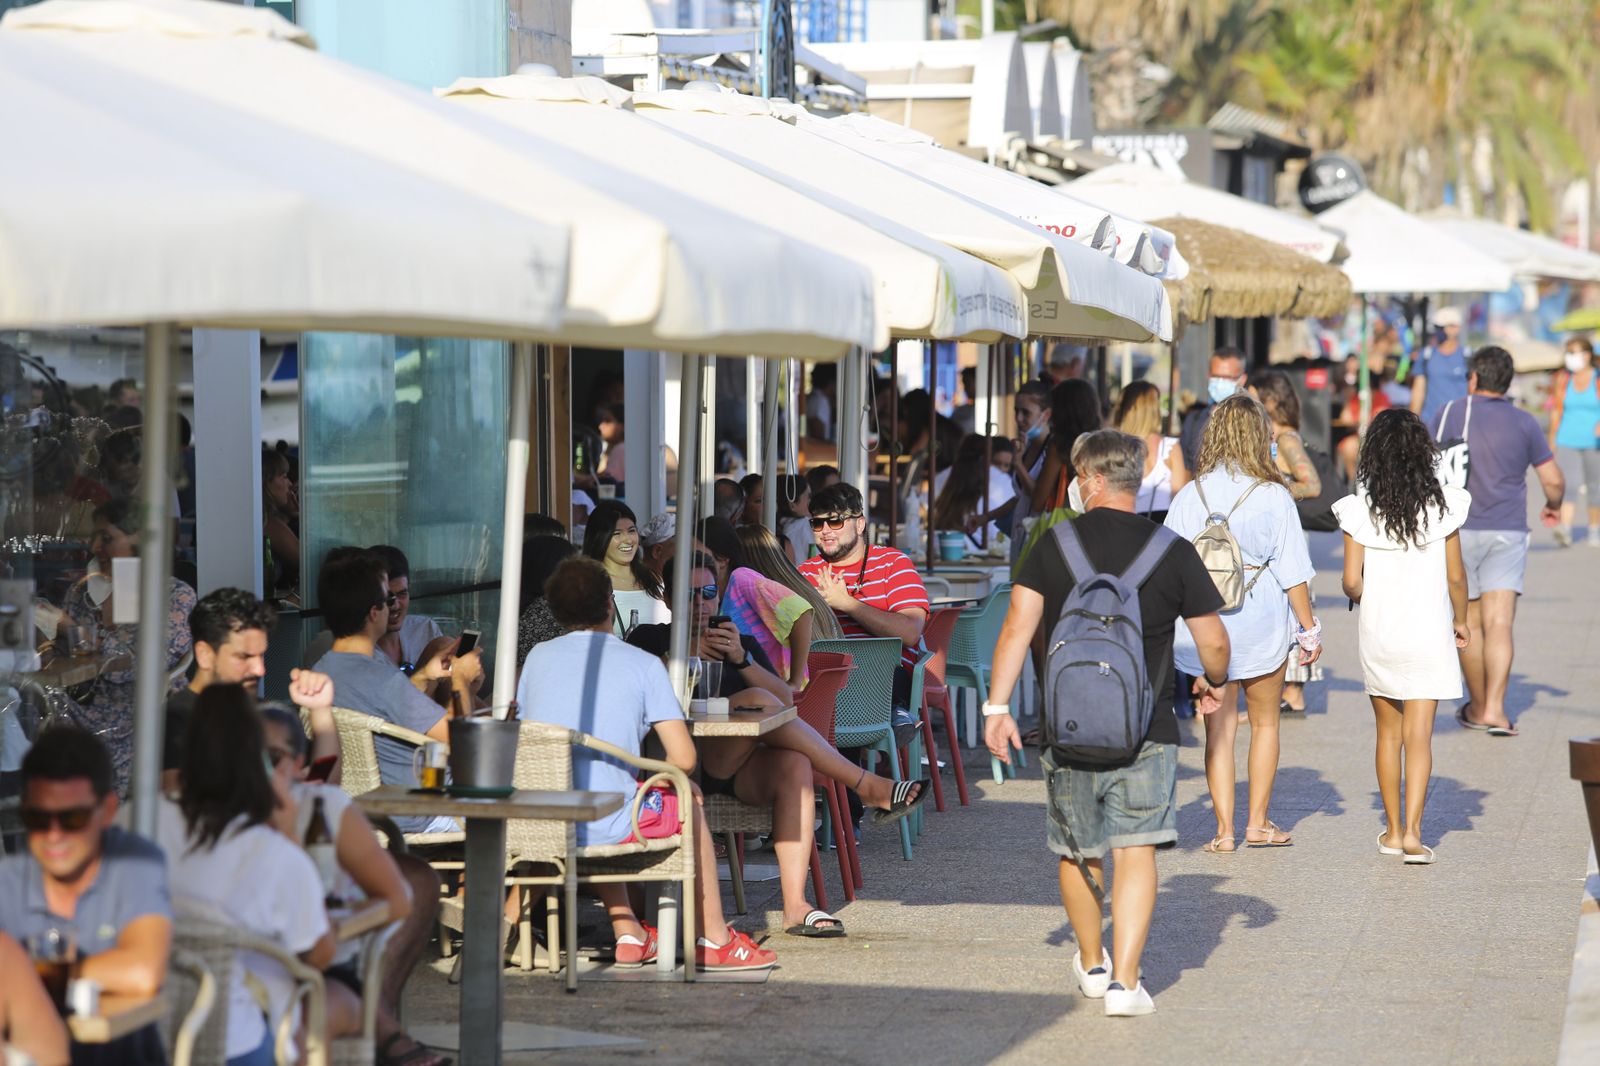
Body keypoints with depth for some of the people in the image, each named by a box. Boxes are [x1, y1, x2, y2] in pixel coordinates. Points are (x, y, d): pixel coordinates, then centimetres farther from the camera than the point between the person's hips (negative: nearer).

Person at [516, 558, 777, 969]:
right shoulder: (642, 664, -2)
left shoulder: (538, 657, 8)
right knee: (688, 804, 27)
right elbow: (684, 759, -7)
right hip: (607, 831, -4)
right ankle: (714, 940, 33)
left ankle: (628, 935, 37)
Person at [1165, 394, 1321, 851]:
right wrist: (1309, 629, 2)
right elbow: (1292, 572, -6)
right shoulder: (1273, 496, -9)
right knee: (1265, 723, 15)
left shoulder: (1190, 495, -3)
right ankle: (1258, 823, 18)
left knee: (1219, 728, 7)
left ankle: (1224, 829, 3)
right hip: (1261, 624, -1)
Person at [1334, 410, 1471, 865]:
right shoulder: (1442, 506, -8)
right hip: (1428, 633, -1)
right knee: (1419, 735, -1)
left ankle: (1393, 831, 22)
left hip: (1378, 634, 1)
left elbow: (1352, 582, -8)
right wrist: (1460, 620, 15)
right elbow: (1455, 576, -2)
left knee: (1388, 732, 15)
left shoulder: (1359, 509, -8)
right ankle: (1412, 831, -13)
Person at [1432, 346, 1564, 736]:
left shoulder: (1450, 414, -1)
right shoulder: (1524, 423, 3)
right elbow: (1554, 480, 4)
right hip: (1508, 531, 1)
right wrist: (1553, 507, 24)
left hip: (1459, 530, -1)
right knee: (1499, 623, -5)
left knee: (1470, 623, 12)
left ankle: (1478, 707, 23)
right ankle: (1495, 709, -18)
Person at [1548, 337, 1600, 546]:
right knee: (1568, 484, -15)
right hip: (1567, 441, 1)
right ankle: (1565, 530, -26)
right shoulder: (1563, 379, 6)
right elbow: (1556, 411, 12)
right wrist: (1552, 441, 13)